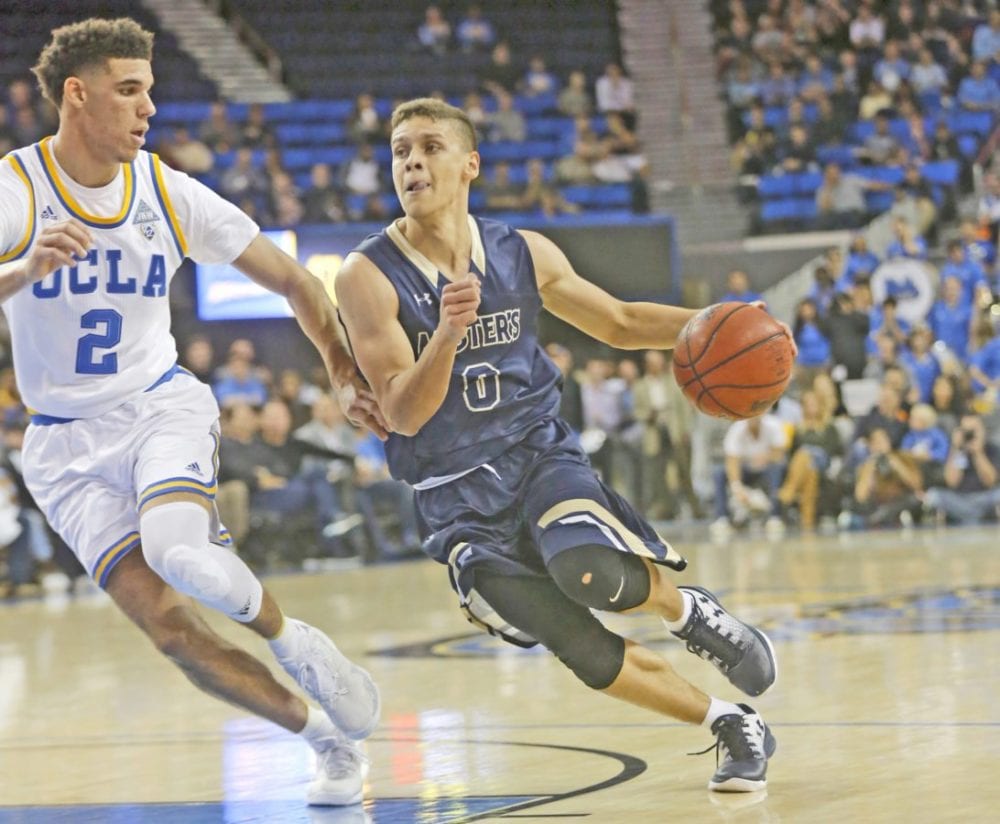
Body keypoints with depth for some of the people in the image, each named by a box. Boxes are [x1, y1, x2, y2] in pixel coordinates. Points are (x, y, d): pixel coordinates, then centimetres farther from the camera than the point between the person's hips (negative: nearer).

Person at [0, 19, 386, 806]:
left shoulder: (169, 193, -5)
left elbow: (293, 280, 5)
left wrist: (349, 378, 3)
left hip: (162, 404, 1)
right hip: (68, 444, 0)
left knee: (181, 553, -31)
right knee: (169, 626, -13)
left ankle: (296, 644, -2)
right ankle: (326, 735, 5)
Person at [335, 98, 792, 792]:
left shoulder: (523, 255, 1)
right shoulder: (370, 277, -11)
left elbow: (619, 323, 16)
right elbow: (404, 414, -17)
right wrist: (447, 332, -34)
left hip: (541, 455, 1)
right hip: (461, 499, -1)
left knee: (593, 573, -33)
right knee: (590, 657, -9)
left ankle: (686, 610, 1)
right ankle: (735, 728, 13)